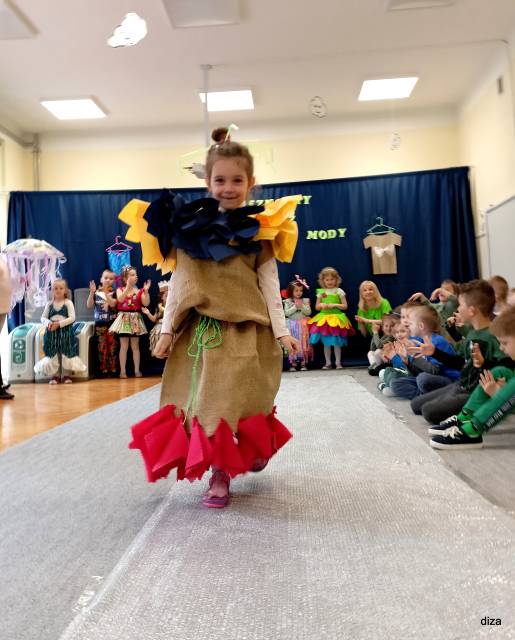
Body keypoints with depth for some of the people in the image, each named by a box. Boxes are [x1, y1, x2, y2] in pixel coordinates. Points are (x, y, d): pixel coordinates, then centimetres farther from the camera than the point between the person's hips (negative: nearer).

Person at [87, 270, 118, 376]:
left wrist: (106, 292, -24)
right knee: (101, 347, 3)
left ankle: (113, 369, 10)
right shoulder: (96, 293, 4)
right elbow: (89, 306, -4)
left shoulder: (114, 293, 1)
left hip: (111, 324, -1)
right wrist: (92, 293, -14)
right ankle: (103, 369, 10)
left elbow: (113, 304, -16)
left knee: (112, 347, 3)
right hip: (100, 324, 1)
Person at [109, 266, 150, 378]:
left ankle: (137, 370, 13)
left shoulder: (139, 291, 4)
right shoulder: (120, 289, 1)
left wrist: (146, 290, -15)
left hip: (135, 319, 2)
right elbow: (120, 299, -20)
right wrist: (128, 287, -24)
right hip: (124, 319, -2)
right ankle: (123, 370, 7)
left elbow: (146, 303, -8)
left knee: (135, 346, 7)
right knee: (124, 346, 0)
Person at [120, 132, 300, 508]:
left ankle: (253, 449, 26)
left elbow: (269, 284, 3)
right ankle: (219, 472, 15)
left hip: (246, 328, -2)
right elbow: (179, 283, 7)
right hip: (201, 328, 2)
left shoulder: (260, 230, 3)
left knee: (235, 399, 0)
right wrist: (167, 329, 5)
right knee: (205, 399, 2)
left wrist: (281, 331, -2)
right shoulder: (190, 227, 6)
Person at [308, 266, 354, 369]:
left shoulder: (339, 291, 0)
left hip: (336, 318, -2)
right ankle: (328, 363, 15)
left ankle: (338, 362, 11)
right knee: (326, 343, 6)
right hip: (324, 319, 2)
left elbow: (345, 306, -1)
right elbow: (316, 307, 12)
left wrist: (335, 305, -14)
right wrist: (321, 305, -9)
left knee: (336, 343, 2)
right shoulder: (320, 292, 7)